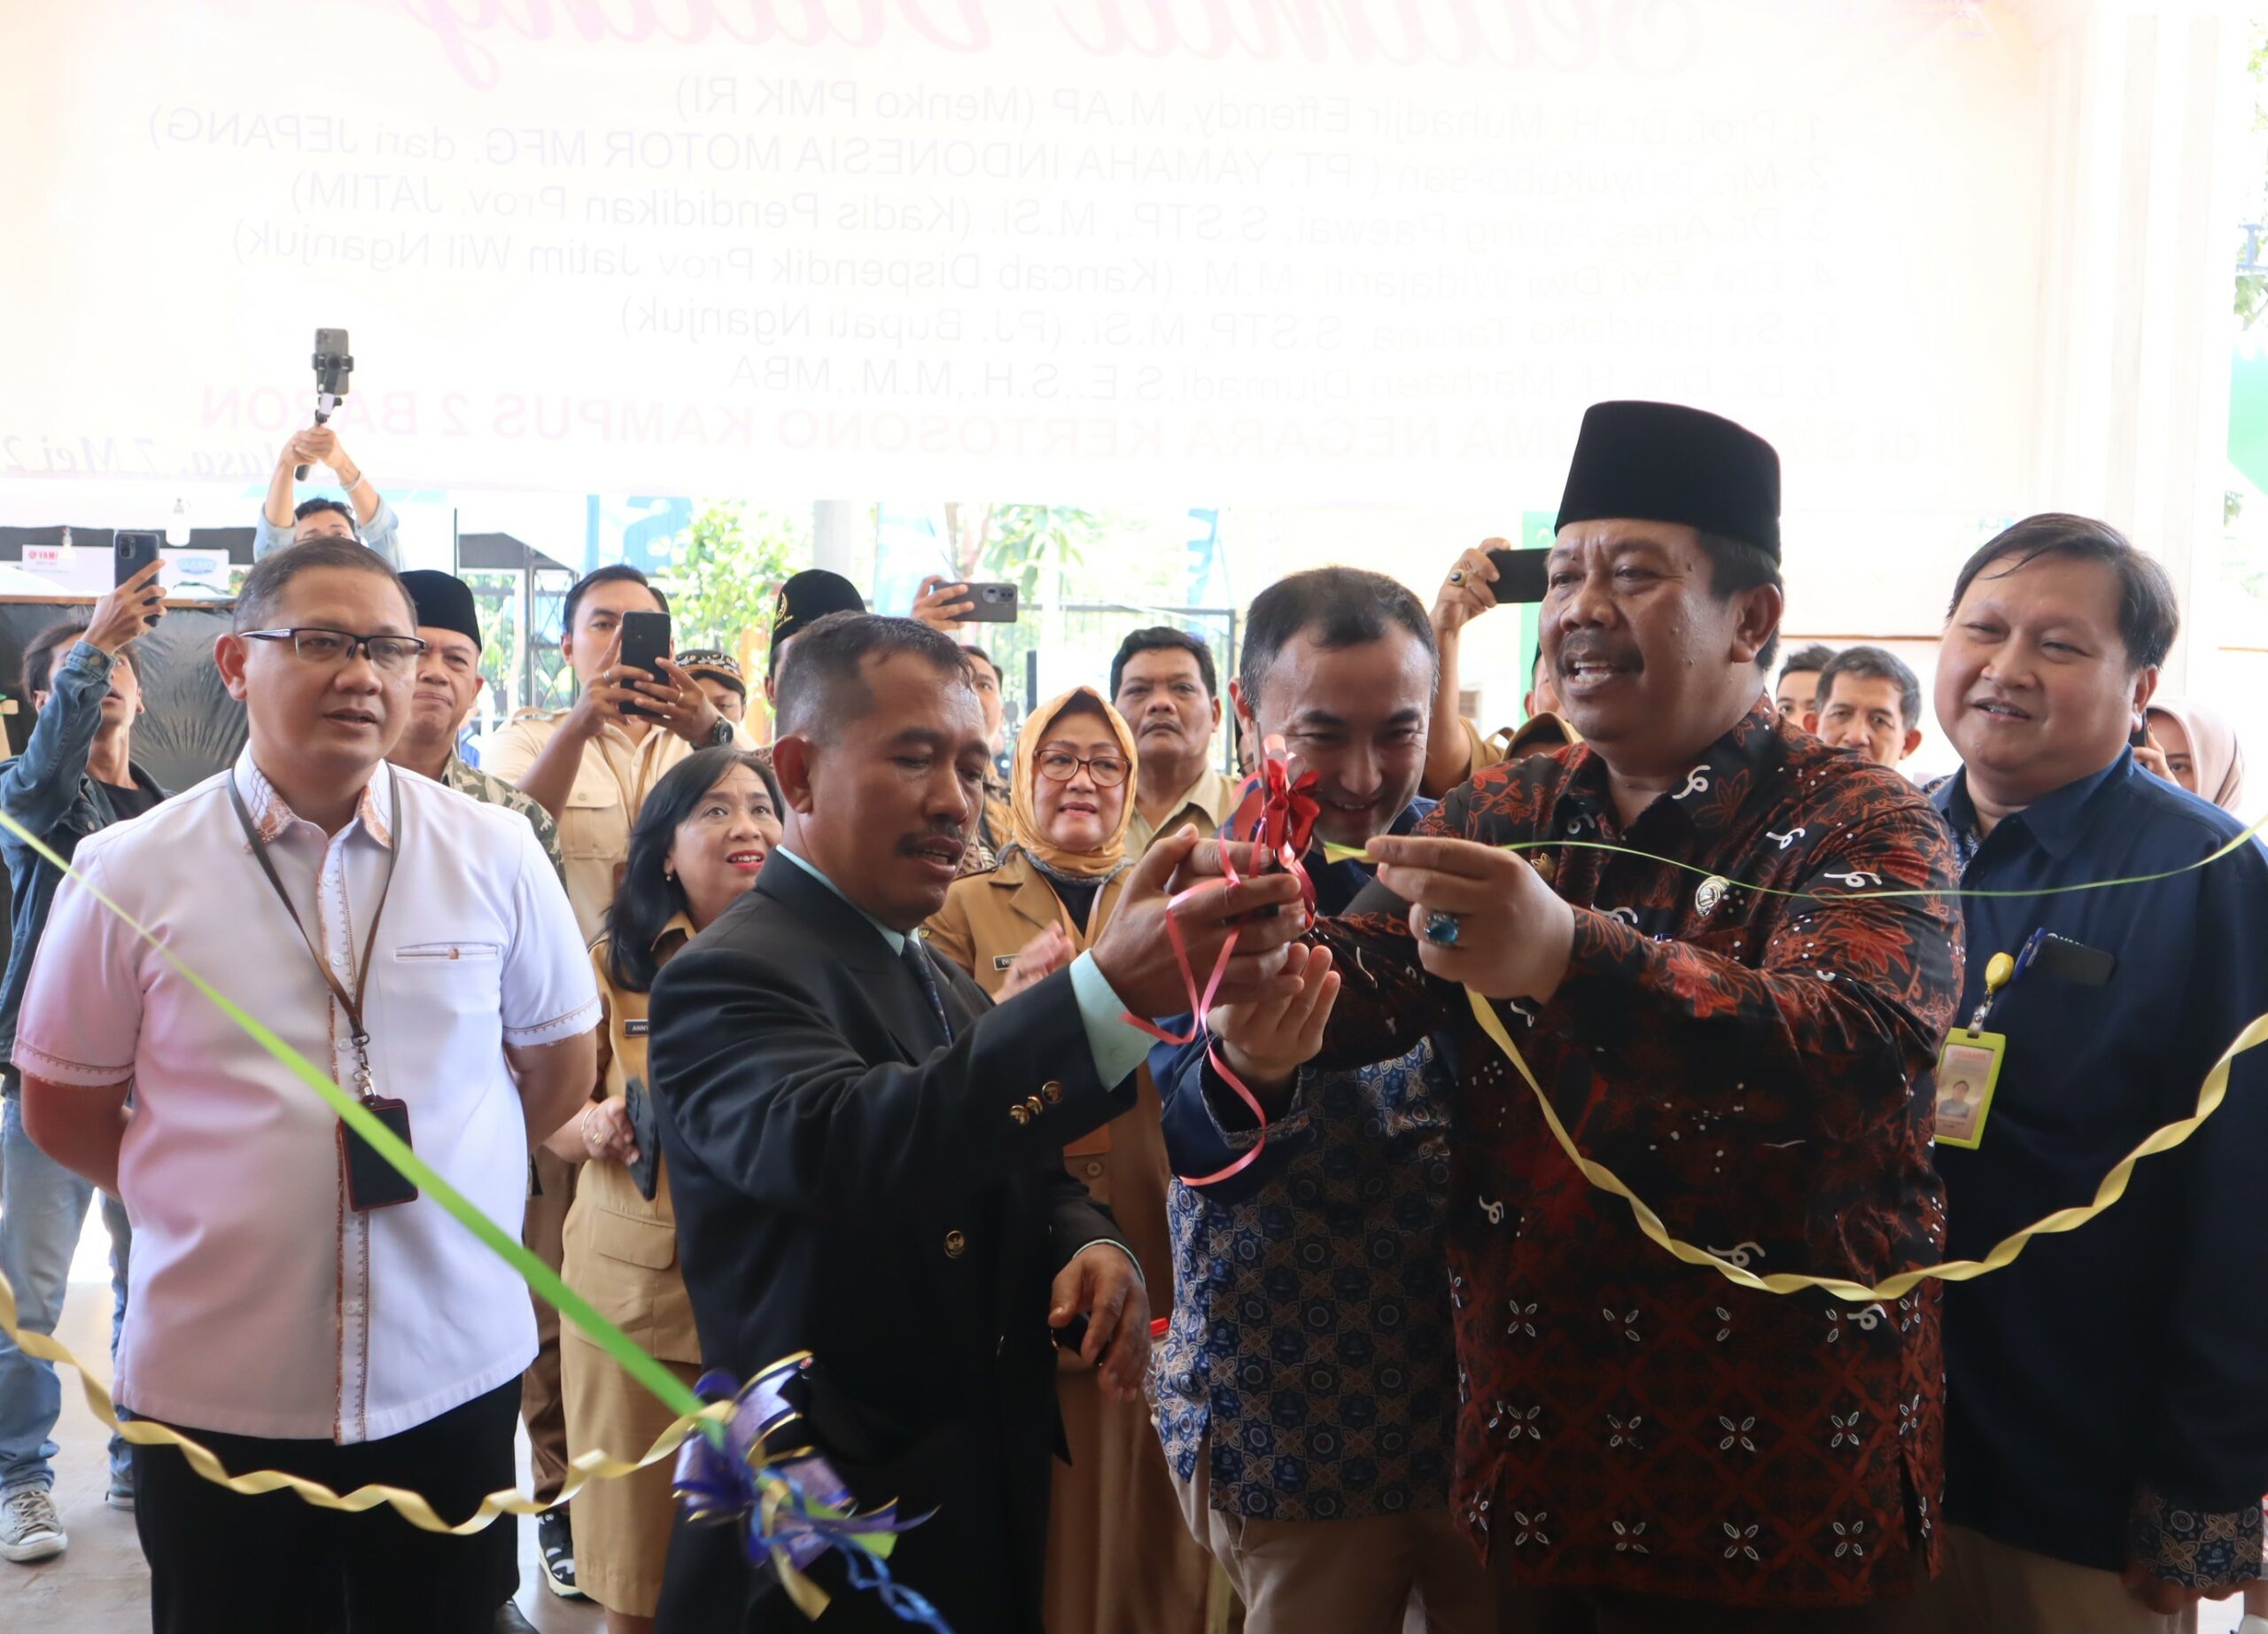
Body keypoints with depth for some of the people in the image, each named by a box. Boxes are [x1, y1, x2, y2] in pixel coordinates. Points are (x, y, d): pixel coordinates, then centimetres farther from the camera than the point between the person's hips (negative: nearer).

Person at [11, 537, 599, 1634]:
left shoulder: (496, 856, -1)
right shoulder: (131, 873, -5)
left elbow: (558, 1060, 11)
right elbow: (63, 1108, 5)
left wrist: (450, 1183, 7)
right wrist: (213, 1206, 4)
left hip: (456, 1379, 1)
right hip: (216, 1390, -1)